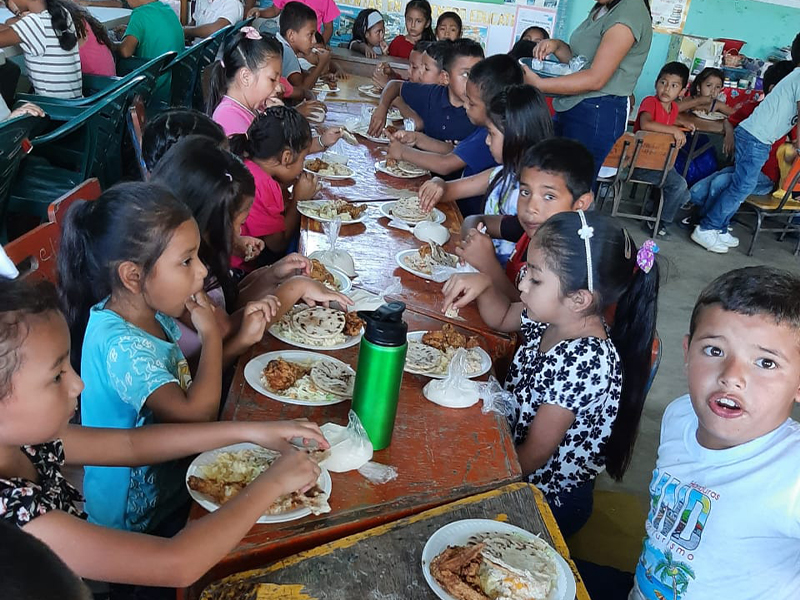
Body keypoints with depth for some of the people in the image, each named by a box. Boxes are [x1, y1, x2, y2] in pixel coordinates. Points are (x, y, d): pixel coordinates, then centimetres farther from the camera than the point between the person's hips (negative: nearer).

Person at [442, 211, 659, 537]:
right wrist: (483, 285, -6)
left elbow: (533, 455, -24)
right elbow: (503, 317, 14)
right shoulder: (556, 317, -9)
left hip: (549, 501, -7)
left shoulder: (583, 363, -33)